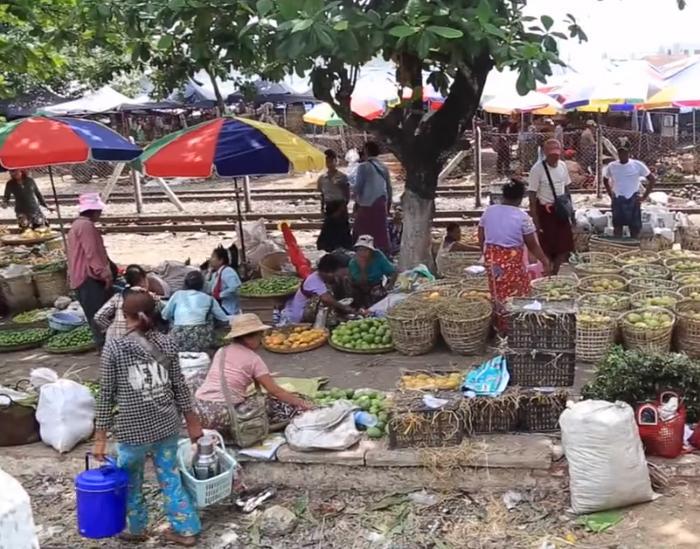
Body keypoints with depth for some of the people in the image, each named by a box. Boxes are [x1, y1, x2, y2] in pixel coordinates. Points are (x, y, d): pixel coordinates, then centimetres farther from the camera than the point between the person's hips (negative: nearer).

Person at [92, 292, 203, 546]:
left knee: (131, 481, 19)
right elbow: (179, 386, 3)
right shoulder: (165, 343, -2)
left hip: (132, 428, -3)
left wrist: (100, 437, -2)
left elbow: (106, 394, -8)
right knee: (170, 477, 16)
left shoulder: (113, 348, -11)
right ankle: (185, 530, 24)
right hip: (166, 424, 3)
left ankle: (137, 529, 35)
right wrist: (192, 421, 14)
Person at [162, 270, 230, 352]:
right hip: (201, 340, -1)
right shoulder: (208, 298, 14)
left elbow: (164, 315, 18)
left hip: (179, 340, 1)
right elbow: (224, 318, 19)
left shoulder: (178, 294, 13)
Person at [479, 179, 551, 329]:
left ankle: (502, 327, 26)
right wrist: (545, 261, 2)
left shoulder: (489, 211, 0)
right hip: (512, 260, -5)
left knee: (498, 295, 16)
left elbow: (481, 238, 7)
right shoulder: (522, 217, -12)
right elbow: (532, 245, -9)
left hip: (491, 259, 5)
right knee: (514, 296, 8)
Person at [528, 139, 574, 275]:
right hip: (545, 211, -6)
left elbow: (566, 188, 14)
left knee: (564, 248, 7)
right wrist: (536, 221, -17)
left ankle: (554, 273, 23)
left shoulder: (562, 165, 3)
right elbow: (532, 195, -14)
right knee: (547, 248, 2)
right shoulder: (537, 169, -15)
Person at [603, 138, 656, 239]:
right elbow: (605, 180, 19)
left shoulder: (638, 165, -8)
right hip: (617, 201, 2)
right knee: (617, 227, 6)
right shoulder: (611, 166, 0)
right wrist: (610, 194, 10)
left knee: (635, 229, 2)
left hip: (633, 201, -2)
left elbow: (652, 179, -2)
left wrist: (644, 196, -5)